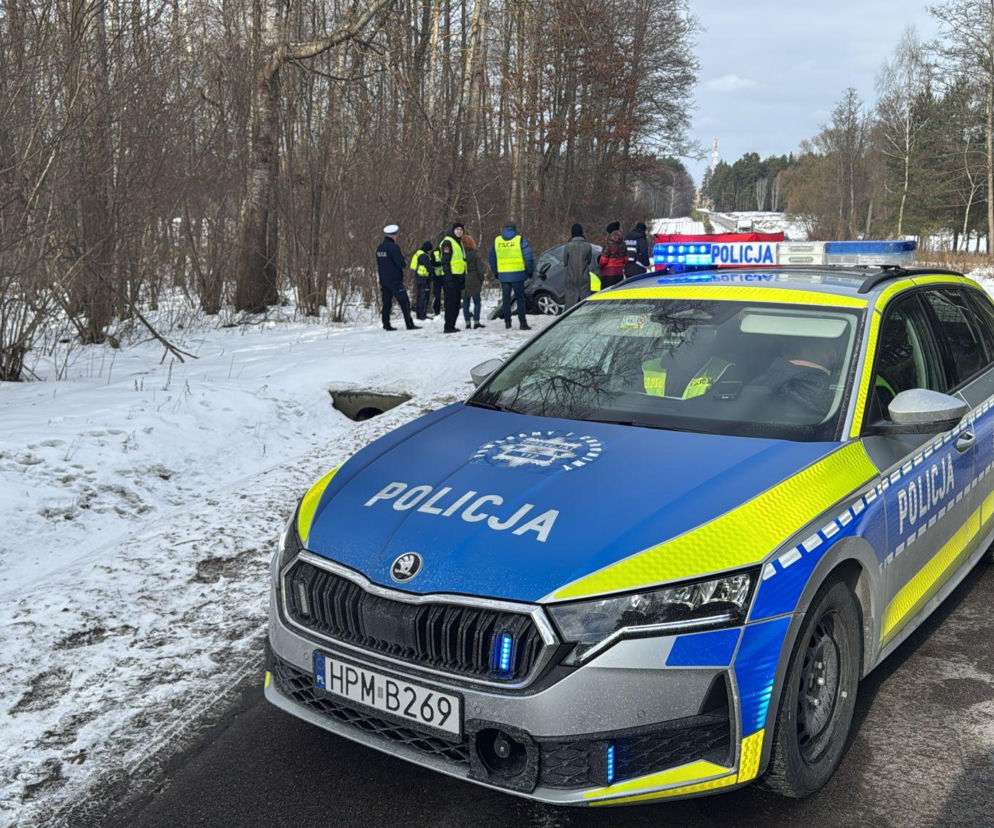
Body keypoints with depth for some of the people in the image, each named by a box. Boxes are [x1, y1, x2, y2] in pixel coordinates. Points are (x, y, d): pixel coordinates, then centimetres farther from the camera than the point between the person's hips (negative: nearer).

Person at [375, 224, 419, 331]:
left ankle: (386, 325, 10)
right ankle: (410, 325, -7)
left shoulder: (379, 248, 11)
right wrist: (402, 257, 5)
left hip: (383, 280, 8)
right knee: (404, 302, -5)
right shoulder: (393, 247, -15)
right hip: (395, 280, -8)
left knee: (387, 303, 11)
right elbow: (401, 263, -15)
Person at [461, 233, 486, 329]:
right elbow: (479, 269, -5)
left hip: (463, 282, 2)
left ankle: (467, 323, 6)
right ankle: (476, 322, 1)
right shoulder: (475, 254, -7)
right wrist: (481, 281, 5)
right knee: (477, 302, 5)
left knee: (465, 303, 8)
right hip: (474, 282, -2)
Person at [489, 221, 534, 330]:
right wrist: (530, 271, 4)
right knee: (520, 298, 1)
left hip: (503, 275, 3)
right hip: (517, 274, -3)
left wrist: (495, 272, 20)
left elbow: (492, 258, 12)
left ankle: (507, 322, 12)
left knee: (506, 299, 11)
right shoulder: (520, 240, -4)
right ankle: (522, 322, -3)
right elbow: (528, 256, -7)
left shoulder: (496, 240, 7)